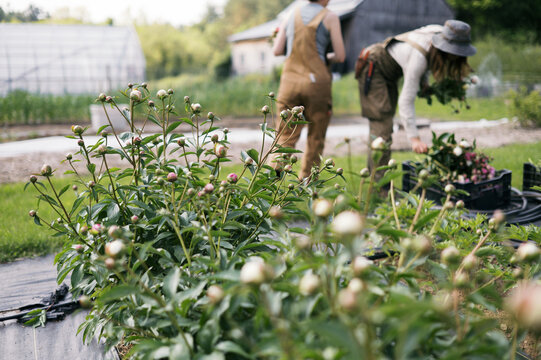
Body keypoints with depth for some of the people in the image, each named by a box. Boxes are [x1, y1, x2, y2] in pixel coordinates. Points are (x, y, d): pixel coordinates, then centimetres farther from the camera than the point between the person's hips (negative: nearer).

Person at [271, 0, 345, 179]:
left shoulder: (292, 15, 10)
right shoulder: (330, 17, 0)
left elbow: (277, 50, 5)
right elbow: (340, 56, -2)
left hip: (290, 80, 3)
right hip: (316, 81, -3)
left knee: (285, 136, 7)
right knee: (315, 139, 11)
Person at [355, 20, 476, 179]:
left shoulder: (441, 34, -14)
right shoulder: (418, 56, -36)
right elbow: (406, 100, -37)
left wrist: (424, 82, -3)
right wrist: (414, 138, -41)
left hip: (388, 73, 9)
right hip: (373, 68, -9)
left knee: (386, 122, 12)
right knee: (382, 124, -15)